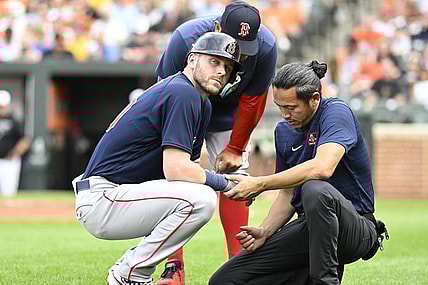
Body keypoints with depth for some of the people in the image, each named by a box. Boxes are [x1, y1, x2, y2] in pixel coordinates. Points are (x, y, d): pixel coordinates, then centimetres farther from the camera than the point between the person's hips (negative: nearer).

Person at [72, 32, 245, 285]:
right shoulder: (182, 93, -15)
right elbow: (176, 170, -22)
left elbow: (187, 166, 14)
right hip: (100, 200, -11)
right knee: (201, 198, -23)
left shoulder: (202, 105, 17)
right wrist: (225, 183, -9)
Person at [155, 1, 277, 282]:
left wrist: (235, 148, -10)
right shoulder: (185, 38, -38)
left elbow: (252, 101, -16)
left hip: (228, 115, 2)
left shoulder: (266, 46, -31)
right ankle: (174, 267, -11)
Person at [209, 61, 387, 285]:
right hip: (308, 226, 7)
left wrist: (259, 184, -28)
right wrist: (264, 232, -1)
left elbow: (322, 168, -32)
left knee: (314, 189, -41)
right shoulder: (284, 131, 11)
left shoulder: (336, 112, -13)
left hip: (355, 229, -7)